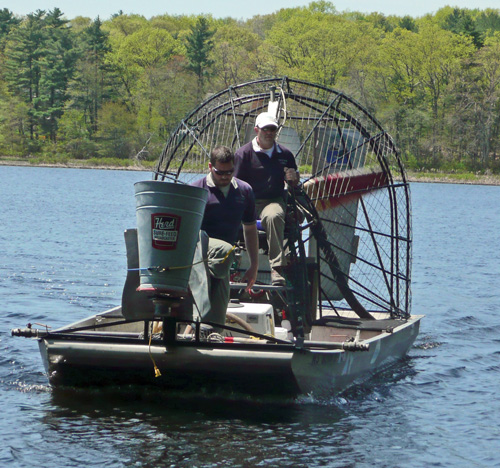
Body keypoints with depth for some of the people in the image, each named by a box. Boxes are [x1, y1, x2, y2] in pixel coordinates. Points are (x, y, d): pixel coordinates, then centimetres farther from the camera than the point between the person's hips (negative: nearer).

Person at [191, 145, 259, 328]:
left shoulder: (244, 191, 13)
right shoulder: (198, 190, -2)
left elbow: (250, 229, 20)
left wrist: (254, 267, 17)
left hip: (221, 265, 4)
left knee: (216, 318, -3)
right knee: (224, 250, -39)